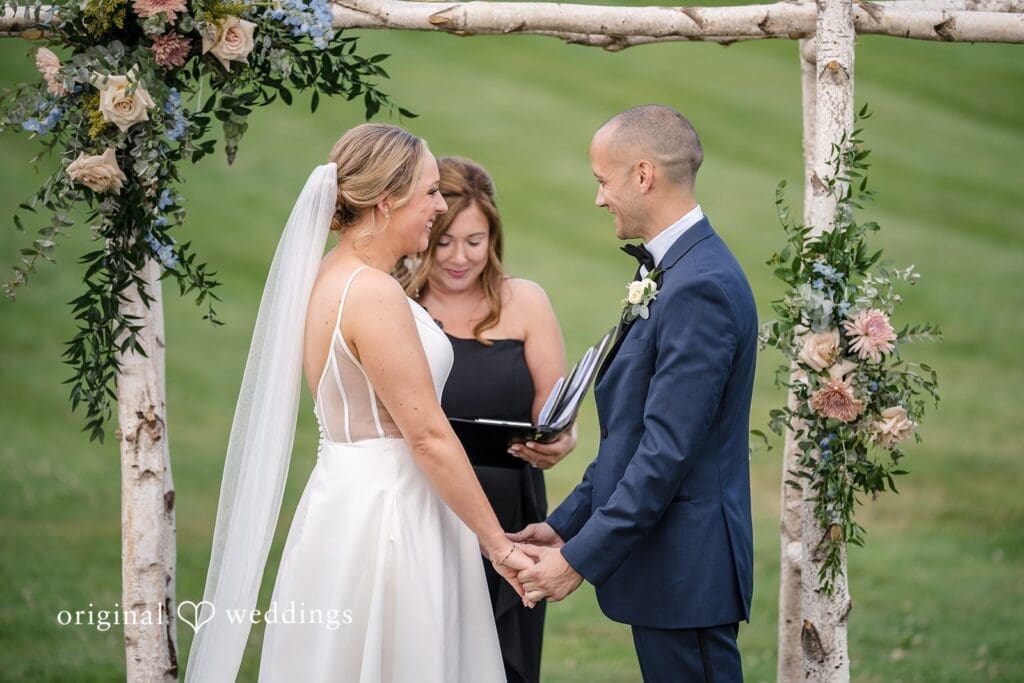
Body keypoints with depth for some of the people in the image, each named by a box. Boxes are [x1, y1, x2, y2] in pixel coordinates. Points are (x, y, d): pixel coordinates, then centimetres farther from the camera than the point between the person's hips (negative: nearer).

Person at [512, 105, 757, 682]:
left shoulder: (701, 287, -19)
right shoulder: (675, 271, 14)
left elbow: (666, 451, -22)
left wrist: (579, 560, -18)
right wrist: (566, 524, 14)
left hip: (686, 568, -10)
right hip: (666, 563, 10)